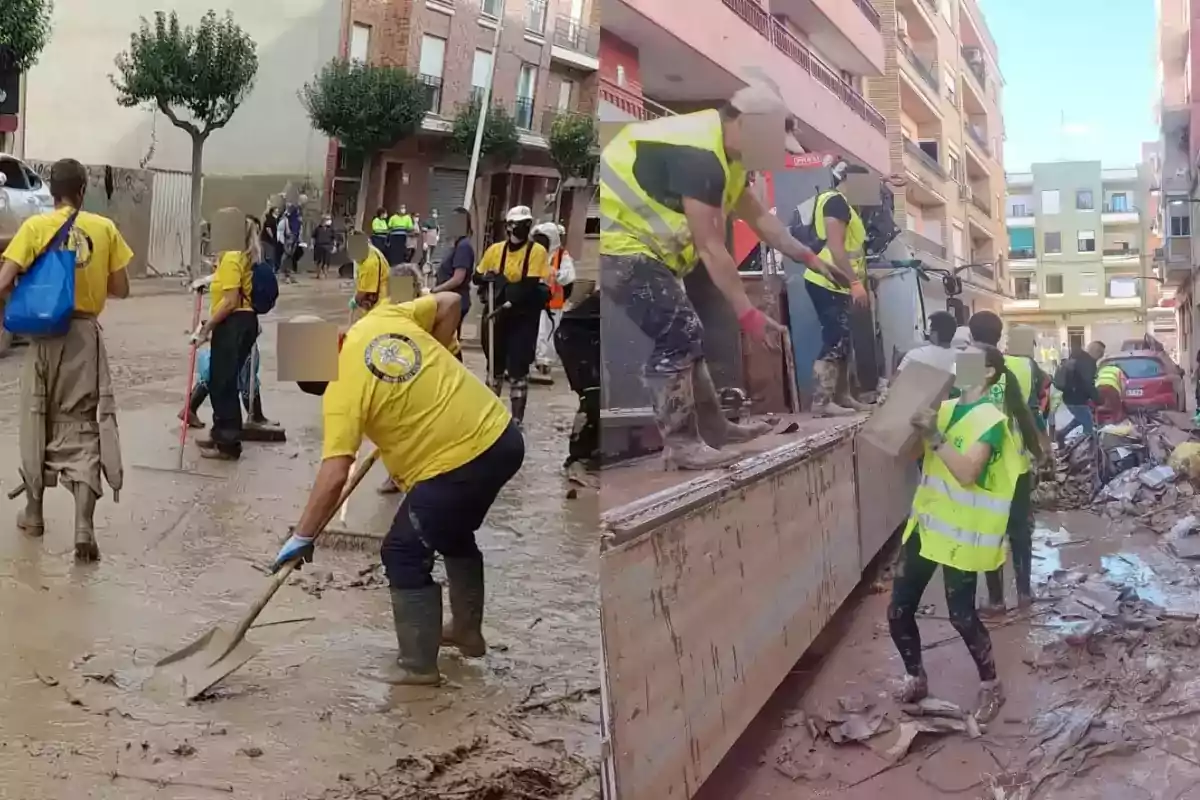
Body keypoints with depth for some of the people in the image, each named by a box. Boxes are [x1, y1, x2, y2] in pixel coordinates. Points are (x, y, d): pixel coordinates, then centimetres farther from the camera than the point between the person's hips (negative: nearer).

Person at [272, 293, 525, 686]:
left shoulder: (344, 389, -14)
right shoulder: (381, 320, 4)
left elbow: (334, 477, -19)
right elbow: (449, 303, 14)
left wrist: (301, 538, -10)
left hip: (457, 466, -9)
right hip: (501, 436, 9)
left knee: (404, 554, 6)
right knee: (453, 533, 29)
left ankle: (418, 666, 12)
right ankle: (467, 631, 42)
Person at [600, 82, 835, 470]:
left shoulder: (722, 154, 8)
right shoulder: (698, 156, -25)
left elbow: (758, 217, 18)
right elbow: (711, 248, -25)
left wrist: (808, 257, 16)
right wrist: (748, 314, -22)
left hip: (636, 240, 11)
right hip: (615, 241, -11)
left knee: (683, 335, 15)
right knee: (679, 335, -14)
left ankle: (714, 425, 26)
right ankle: (679, 444, -7)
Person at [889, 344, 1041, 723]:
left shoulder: (992, 420, -13)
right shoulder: (944, 408, 9)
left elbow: (967, 473, -24)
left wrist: (935, 436, -28)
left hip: (962, 533, -7)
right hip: (926, 522, 7)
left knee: (961, 616, -1)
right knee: (898, 610, 7)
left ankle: (991, 686, 21)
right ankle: (915, 678, 28)